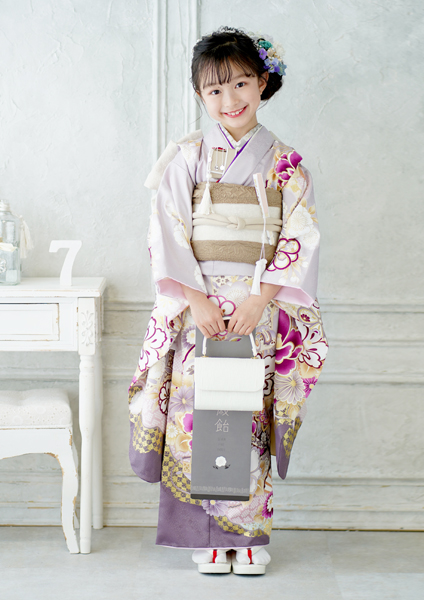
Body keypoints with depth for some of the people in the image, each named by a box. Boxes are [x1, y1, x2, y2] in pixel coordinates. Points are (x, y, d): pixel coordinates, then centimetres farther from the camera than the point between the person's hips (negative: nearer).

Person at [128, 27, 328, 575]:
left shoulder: (286, 164, 4)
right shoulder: (188, 157, 3)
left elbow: (298, 238, -2)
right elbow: (168, 234, -2)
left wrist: (258, 300, -12)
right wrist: (197, 299, -11)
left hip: (262, 309, 0)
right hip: (197, 305, 0)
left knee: (251, 415, 1)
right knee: (196, 414, -2)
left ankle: (250, 534, 14)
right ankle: (207, 536, 10)